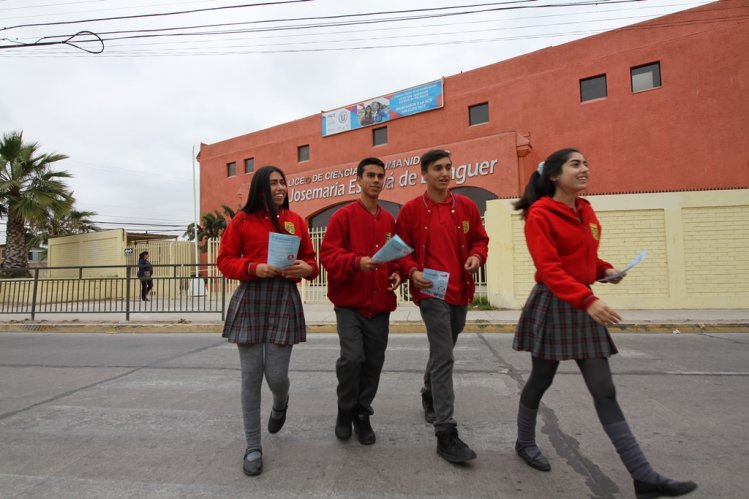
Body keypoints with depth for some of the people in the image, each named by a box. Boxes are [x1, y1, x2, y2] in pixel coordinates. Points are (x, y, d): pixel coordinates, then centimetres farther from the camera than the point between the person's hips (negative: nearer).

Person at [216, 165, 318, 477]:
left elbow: (311, 259, 14)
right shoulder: (242, 220, 4)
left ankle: (281, 404, 40)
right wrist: (253, 268, -14)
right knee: (251, 375, 3)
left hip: (284, 300, 1)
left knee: (276, 374, 0)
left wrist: (306, 268, -10)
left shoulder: (296, 221, 10)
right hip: (249, 300, 0)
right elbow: (225, 260, 4)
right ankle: (253, 447, 20)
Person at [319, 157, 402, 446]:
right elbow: (328, 254, -10)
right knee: (352, 357, -13)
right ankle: (345, 410, 15)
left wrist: (396, 273, -2)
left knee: (374, 362, 8)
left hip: (380, 305, 5)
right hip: (350, 302, -4)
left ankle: (362, 415, 29)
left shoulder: (389, 221, 11)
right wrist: (356, 262, -26)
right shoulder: (343, 216, -3)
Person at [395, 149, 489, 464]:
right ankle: (446, 434, -1)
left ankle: (430, 397, 47)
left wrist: (477, 256, -7)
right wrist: (412, 272, -17)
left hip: (461, 292, 5)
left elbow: (480, 239, 14)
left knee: (441, 352, 21)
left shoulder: (466, 206, 7)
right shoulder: (411, 210, -3)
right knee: (444, 358, -10)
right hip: (431, 292, -5)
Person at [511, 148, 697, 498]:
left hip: (583, 304, 7)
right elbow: (549, 269, -22)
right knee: (541, 379, 9)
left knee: (604, 390, 6)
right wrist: (588, 300, -31)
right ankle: (525, 443, 33)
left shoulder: (586, 210, 11)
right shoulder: (540, 214, -13)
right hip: (551, 304, -6)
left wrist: (605, 270, 3)